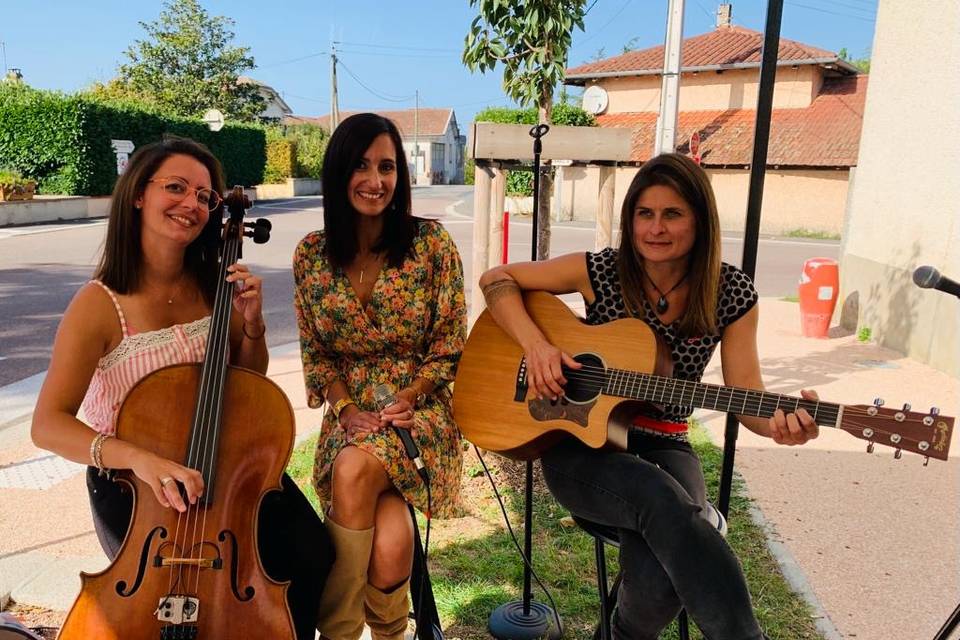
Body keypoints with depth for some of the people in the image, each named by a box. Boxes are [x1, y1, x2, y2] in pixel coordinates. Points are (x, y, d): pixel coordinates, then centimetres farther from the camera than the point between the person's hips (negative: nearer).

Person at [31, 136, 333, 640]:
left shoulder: (214, 286, -1)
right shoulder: (100, 305, -15)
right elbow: (48, 424, -20)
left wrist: (252, 323, -10)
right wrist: (136, 457, -37)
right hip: (133, 483, -3)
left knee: (311, 555, -14)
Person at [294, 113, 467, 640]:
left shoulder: (431, 242, -6)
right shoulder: (312, 255, 2)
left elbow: (449, 347, -3)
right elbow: (315, 353, 7)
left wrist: (402, 404, -15)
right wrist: (347, 410, -10)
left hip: (420, 410, -1)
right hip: (349, 414, 2)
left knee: (354, 469, -32)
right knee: (388, 547, -26)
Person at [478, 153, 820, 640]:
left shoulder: (732, 294, -1)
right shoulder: (601, 271, -6)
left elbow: (746, 394, -2)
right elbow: (496, 279, -1)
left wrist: (779, 424, -26)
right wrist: (535, 345, -16)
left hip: (664, 447, 2)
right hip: (579, 441, -1)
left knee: (659, 579, -27)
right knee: (662, 499, -35)